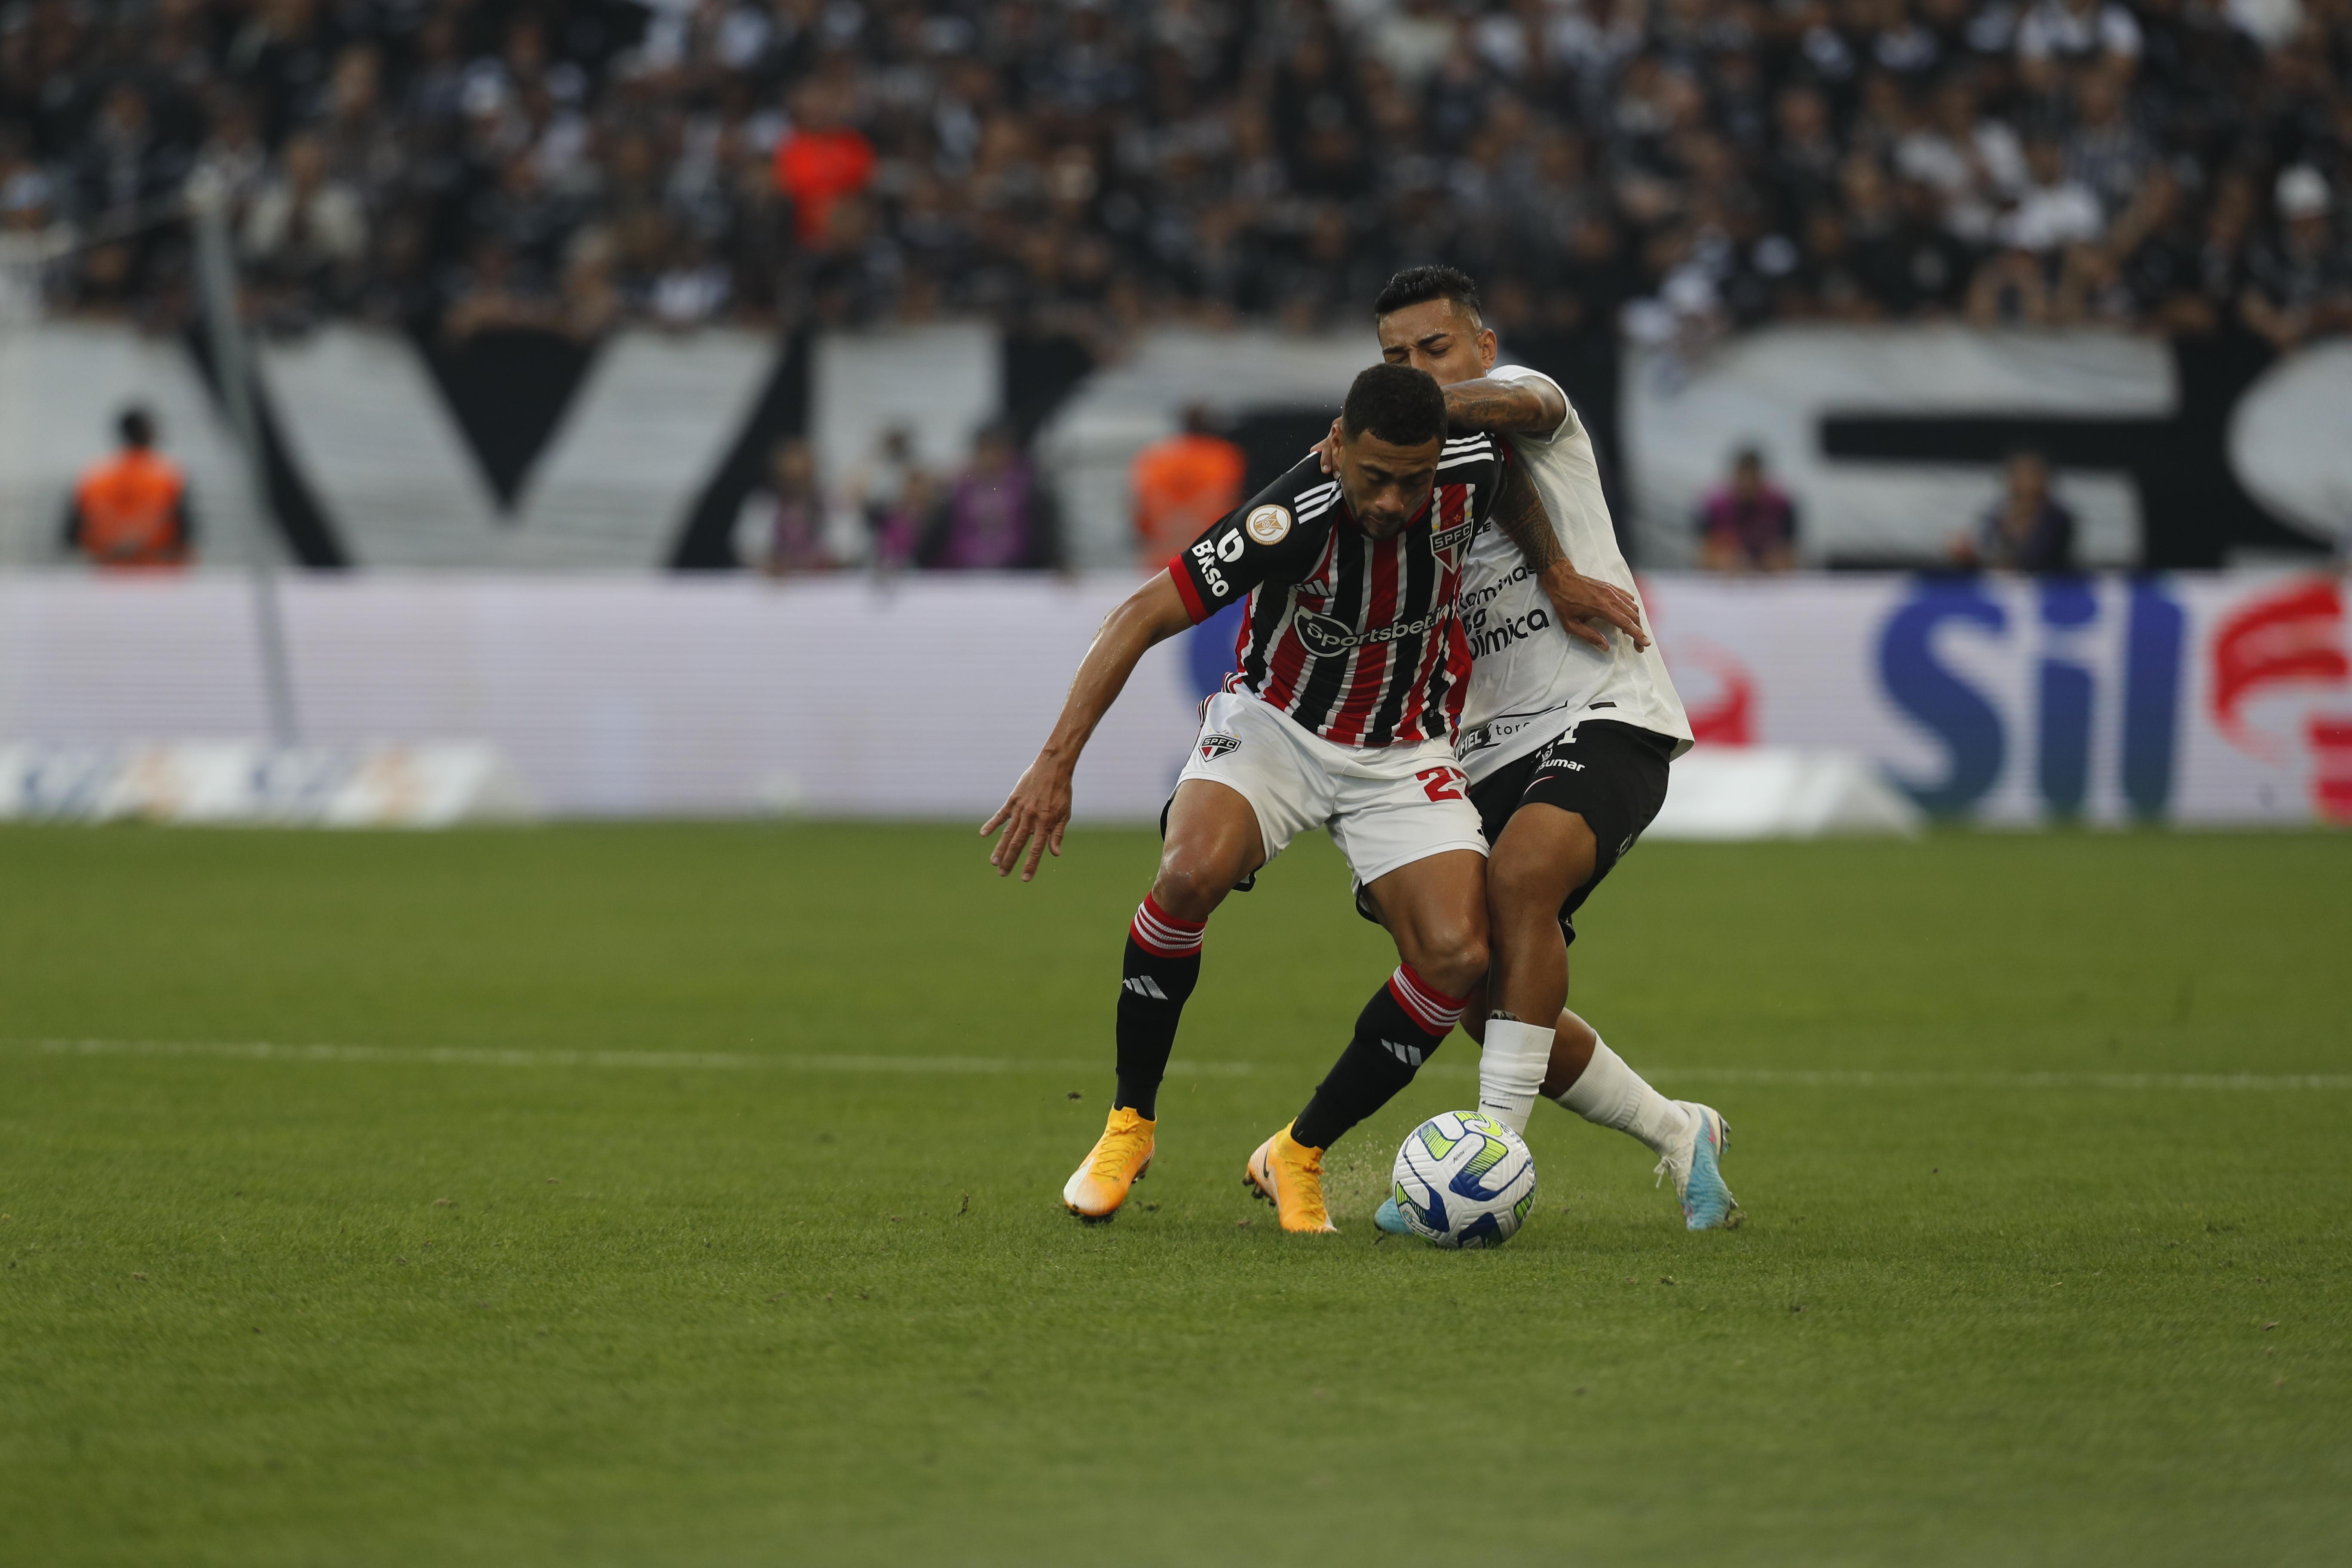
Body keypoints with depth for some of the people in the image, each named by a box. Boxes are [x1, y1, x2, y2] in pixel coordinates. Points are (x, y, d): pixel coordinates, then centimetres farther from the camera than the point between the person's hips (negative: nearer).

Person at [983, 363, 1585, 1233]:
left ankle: (1297, 1157, 2)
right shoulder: (1297, 517, -31)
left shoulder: (1475, 471, -20)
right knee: (1192, 872, -33)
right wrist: (1056, 762, -34)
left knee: (1456, 956, -17)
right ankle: (1129, 1124, -12)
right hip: (1274, 726, -3)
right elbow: (1141, 617, -29)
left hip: (1404, 753, 3)